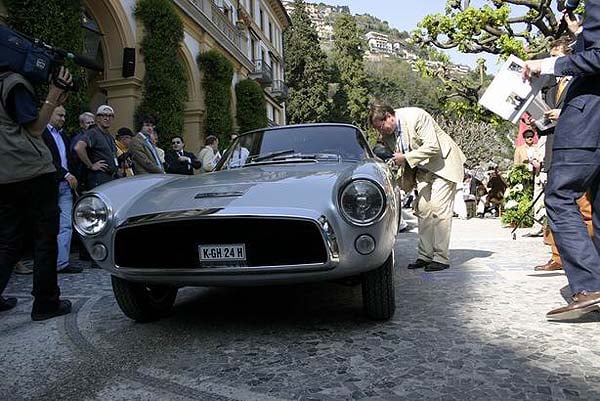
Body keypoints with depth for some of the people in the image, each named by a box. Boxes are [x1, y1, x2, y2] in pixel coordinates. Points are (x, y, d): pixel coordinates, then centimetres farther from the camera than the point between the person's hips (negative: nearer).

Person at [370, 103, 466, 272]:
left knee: (439, 210, -12)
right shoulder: (387, 135, -2)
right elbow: (396, 157, 11)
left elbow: (432, 147, -27)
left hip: (443, 162, -7)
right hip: (423, 169, 7)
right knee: (423, 210, 2)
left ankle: (441, 258, -7)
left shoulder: (416, 116, -23)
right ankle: (425, 256, 9)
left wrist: (405, 157, -28)